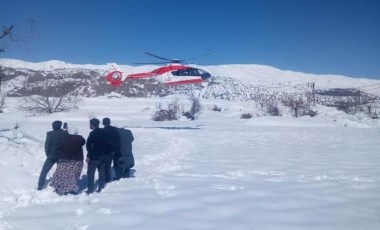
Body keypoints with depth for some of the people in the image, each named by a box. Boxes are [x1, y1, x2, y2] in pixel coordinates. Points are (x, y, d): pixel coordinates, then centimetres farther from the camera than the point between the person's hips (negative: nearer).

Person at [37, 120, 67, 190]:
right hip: (61, 156, 2)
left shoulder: (50, 134, -12)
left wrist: (48, 154, 8)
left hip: (51, 156, -2)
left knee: (44, 172, 11)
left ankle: (40, 186, 10)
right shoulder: (65, 134, -7)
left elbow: (47, 145, -7)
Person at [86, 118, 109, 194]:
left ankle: (90, 189, 0)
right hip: (103, 155, 7)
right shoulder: (103, 132, 7)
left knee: (90, 172, 0)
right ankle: (101, 187, 21)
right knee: (101, 171, 16)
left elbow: (89, 145, -18)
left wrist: (88, 156, -14)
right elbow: (106, 143, 12)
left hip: (95, 156, -7)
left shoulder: (93, 133, -16)